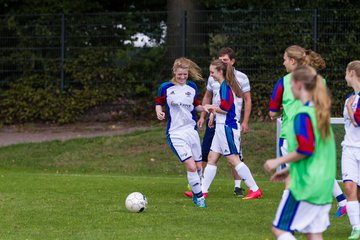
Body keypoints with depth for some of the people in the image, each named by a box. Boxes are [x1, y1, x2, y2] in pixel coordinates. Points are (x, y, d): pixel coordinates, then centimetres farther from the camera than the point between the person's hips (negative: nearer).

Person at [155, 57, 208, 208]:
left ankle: (196, 193, 29)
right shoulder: (165, 88, -4)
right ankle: (199, 197, -2)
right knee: (191, 166, -16)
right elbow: (159, 103, 7)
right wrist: (158, 112, -14)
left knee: (198, 166, 7)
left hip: (192, 130, 4)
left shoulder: (192, 87, 6)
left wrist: (205, 108, -4)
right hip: (175, 133, -4)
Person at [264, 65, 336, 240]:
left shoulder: (303, 115, -15)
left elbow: (305, 149, -23)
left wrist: (278, 162, -11)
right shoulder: (320, 112, 13)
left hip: (306, 184, -8)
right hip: (324, 185, 9)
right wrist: (289, 170, 24)